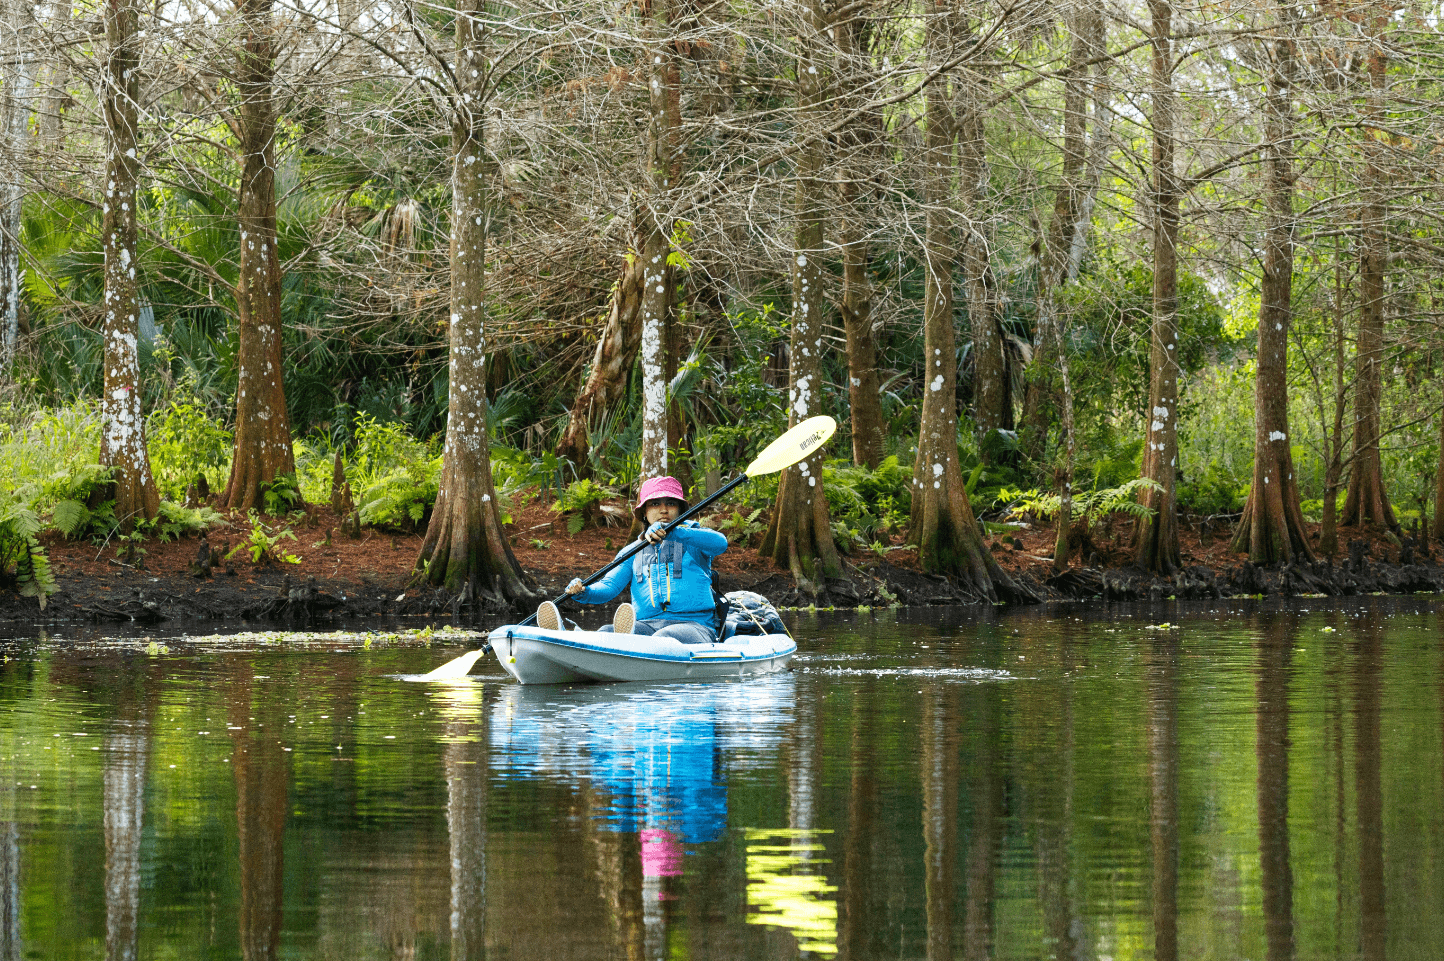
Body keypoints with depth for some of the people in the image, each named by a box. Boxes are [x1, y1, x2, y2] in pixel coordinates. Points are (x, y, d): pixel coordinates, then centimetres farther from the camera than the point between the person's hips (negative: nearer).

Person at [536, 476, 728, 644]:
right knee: (608, 632, -30)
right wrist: (584, 593, -16)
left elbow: (720, 543, -12)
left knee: (666, 638, -40)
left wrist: (670, 532, -25)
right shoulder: (633, 553, 24)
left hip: (693, 625, -3)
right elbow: (609, 585, 9)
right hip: (647, 624, 3)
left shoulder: (693, 538, 13)